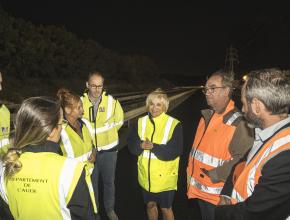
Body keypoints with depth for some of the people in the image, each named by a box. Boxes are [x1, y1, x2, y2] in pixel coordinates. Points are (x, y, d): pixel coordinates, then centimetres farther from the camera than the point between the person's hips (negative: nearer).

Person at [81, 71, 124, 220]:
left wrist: (106, 133, 5)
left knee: (109, 181, 18)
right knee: (91, 182, 17)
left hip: (109, 149, 0)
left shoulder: (112, 101, -12)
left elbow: (119, 121, 3)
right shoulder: (81, 102, -12)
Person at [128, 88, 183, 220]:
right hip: (146, 175, 4)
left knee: (166, 209, 15)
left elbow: (175, 151, -20)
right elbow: (131, 145, -3)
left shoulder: (174, 124, -15)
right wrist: (141, 145, -24)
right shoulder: (141, 122, -1)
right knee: (150, 205, 24)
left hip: (165, 176, -4)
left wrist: (153, 147, -27)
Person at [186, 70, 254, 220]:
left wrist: (214, 175, -23)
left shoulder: (238, 123, -21)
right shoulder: (206, 116, 4)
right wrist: (190, 172, 12)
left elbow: (242, 158, -25)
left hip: (216, 195, -7)